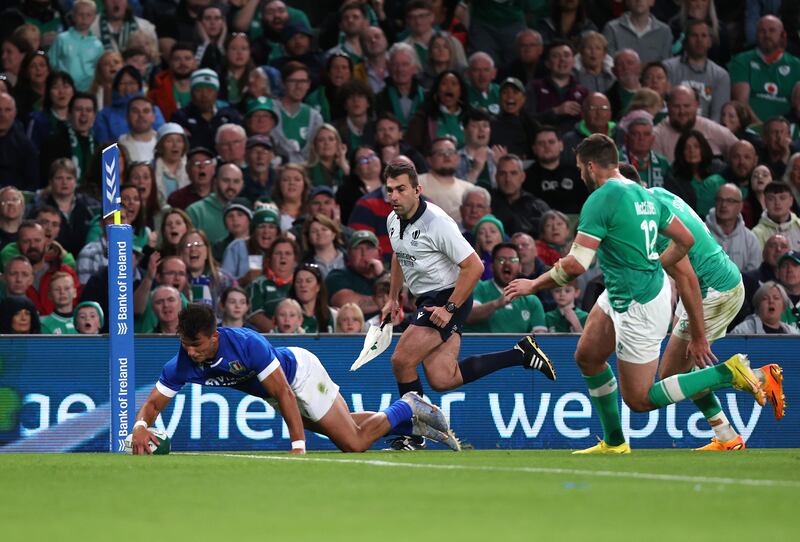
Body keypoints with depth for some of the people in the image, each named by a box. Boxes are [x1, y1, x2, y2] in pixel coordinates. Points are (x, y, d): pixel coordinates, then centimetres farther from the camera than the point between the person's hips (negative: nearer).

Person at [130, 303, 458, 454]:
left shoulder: (247, 344, -40)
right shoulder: (181, 366, -25)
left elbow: (284, 395, -36)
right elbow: (152, 404, -17)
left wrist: (299, 446, -40)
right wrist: (141, 427, -41)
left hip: (300, 372, -6)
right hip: (272, 393, 6)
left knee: (354, 443, -9)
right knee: (346, 427, 17)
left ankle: (406, 409, 15)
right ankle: (410, 419, 35)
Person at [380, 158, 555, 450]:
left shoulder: (436, 222, -20)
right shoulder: (393, 221, 5)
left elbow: (474, 266, -21)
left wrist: (449, 308, -21)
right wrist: (393, 299, 25)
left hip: (448, 297, -8)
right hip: (427, 300, 8)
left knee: (401, 360, -16)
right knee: (441, 379, -3)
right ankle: (521, 354, 12)